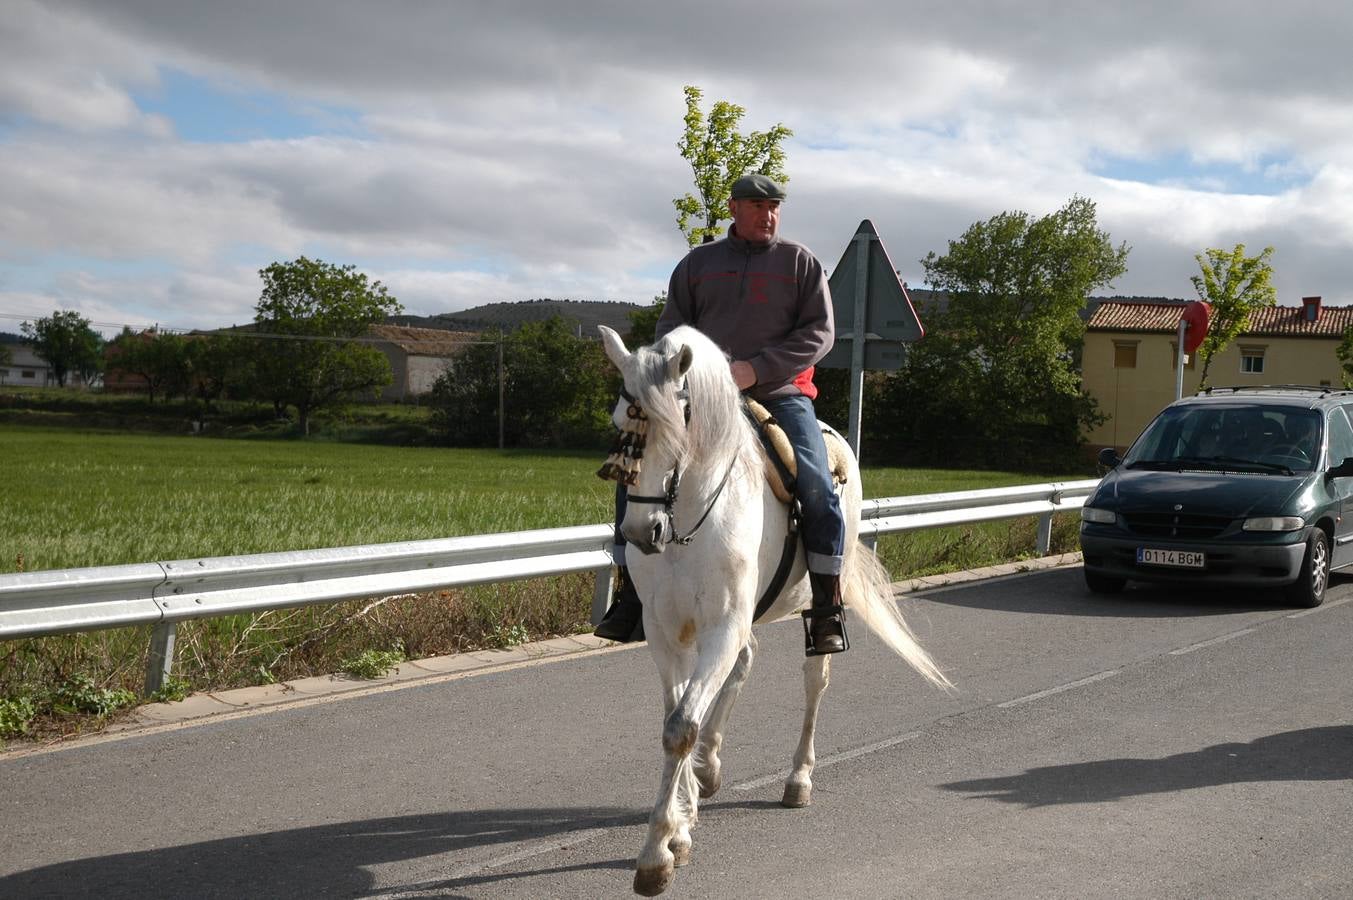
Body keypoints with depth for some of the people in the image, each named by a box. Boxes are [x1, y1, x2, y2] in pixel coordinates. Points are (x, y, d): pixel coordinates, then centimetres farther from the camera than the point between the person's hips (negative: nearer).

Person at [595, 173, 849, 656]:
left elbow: (819, 332, -2)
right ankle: (631, 594, -4)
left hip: (779, 393, -2)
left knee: (818, 489, -21)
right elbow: (670, 327, 13)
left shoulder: (800, 262, 8)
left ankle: (827, 612, -8)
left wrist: (755, 368, -15)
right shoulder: (698, 263, 14)